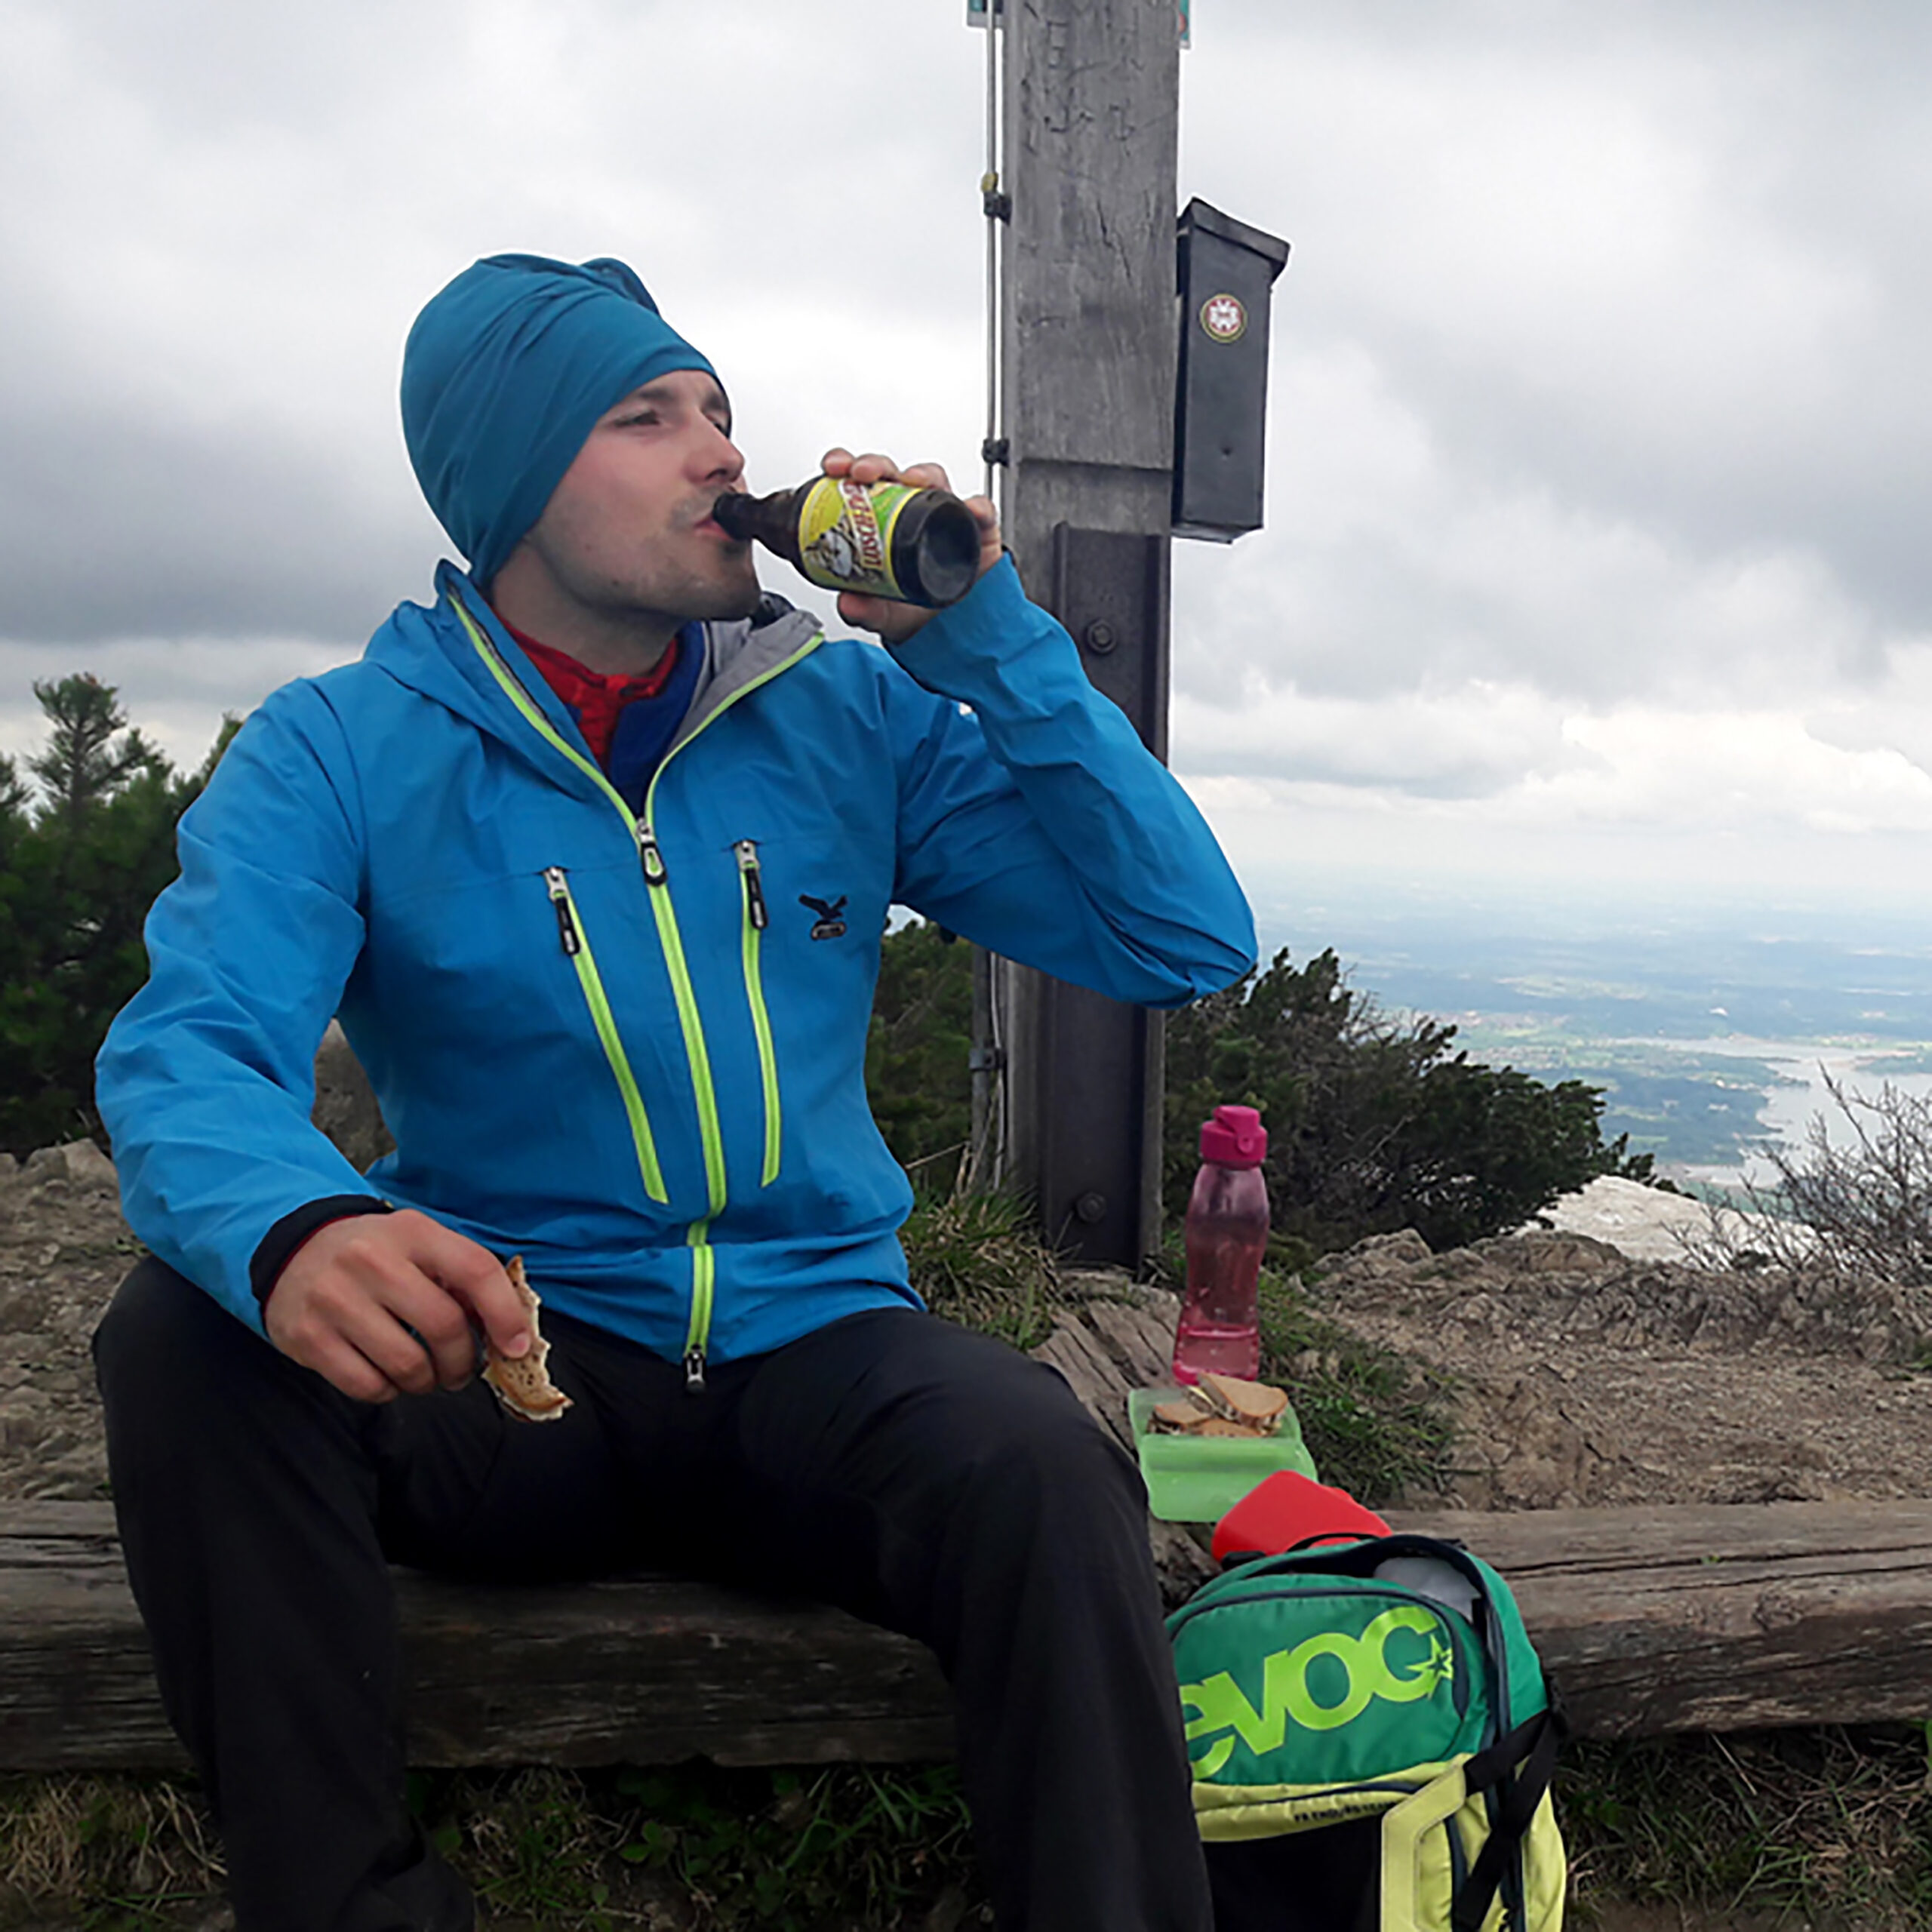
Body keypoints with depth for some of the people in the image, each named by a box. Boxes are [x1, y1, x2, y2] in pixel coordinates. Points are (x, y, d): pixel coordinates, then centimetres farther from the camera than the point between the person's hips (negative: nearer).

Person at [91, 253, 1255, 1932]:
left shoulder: (859, 713, 1)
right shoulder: (340, 752, -2)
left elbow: (1189, 944, -4)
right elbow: (190, 1053, -18)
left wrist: (990, 638, -12)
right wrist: (292, 1229, -42)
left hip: (810, 1353, 0)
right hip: (509, 1367, 1)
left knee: (1040, 1466, -30)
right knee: (188, 1336, -26)